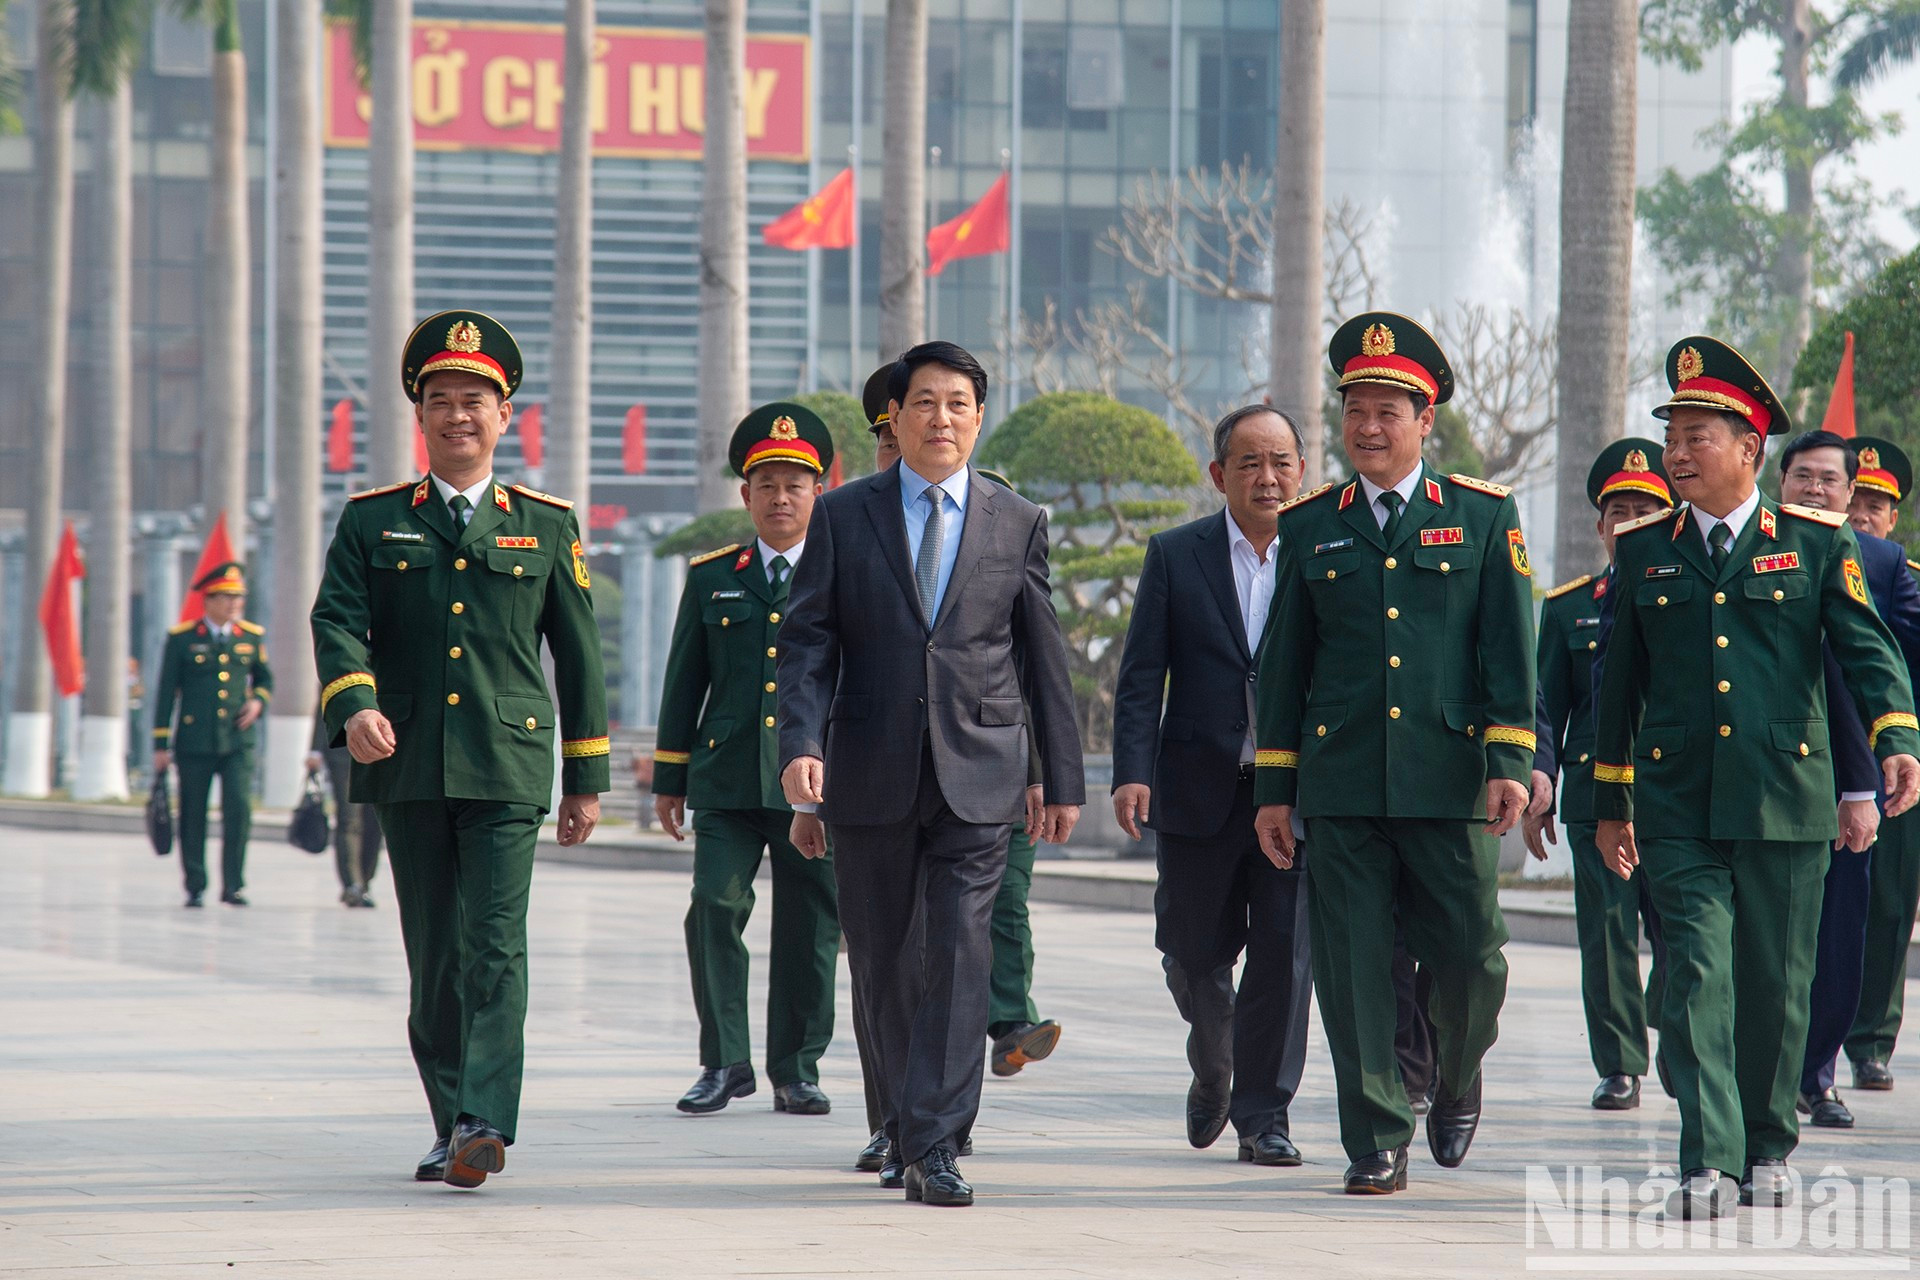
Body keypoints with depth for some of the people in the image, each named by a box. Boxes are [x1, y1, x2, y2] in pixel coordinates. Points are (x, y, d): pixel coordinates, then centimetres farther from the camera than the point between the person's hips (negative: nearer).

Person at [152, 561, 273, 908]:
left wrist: (258, 701, 0)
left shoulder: (252, 637, 8)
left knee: (239, 808, -13)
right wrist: (160, 744, 0)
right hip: (194, 743, -1)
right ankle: (195, 887, 15)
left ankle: (232, 885, -6)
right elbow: (166, 693, 2)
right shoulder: (182, 638, 0)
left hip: (238, 740, 1)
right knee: (193, 816, 4)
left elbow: (265, 677, 23)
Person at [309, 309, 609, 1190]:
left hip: (507, 765, -2)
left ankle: (485, 1123, -22)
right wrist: (355, 704, -22)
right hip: (407, 766, 2)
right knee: (433, 955, 7)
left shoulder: (546, 525, 10)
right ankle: (452, 1125, 15)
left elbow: (578, 654, 12)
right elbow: (338, 620, -2)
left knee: (495, 945, -13)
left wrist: (586, 778, 9)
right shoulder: (372, 521, 10)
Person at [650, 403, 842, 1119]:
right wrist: (669, 779, 10)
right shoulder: (711, 579, 12)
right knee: (715, 907, -11)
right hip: (726, 783, 1)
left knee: (808, 930, 2)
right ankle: (724, 1062, -1)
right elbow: (684, 683, 14)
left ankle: (797, 1072, 13)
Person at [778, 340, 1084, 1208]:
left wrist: (1062, 778, 9)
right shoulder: (843, 516, 6)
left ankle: (934, 1144, -13)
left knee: (959, 956, -11)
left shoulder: (1017, 524, 8)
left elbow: (1043, 660, 11)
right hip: (871, 774, 1)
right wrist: (800, 744, -15)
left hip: (977, 776, -1)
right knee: (883, 963, 8)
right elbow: (807, 641, 0)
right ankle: (905, 1123, 26)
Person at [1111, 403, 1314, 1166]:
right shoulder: (1176, 556, 4)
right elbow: (1141, 676, 1)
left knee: (1285, 951, -5)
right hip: (1198, 789, 1)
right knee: (1194, 953, 8)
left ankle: (1263, 1112, 4)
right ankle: (1213, 1069, 37)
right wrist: (1132, 772, -11)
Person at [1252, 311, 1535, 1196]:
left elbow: (1509, 650, 3)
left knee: (1472, 959, 0)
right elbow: (1283, 665, 13)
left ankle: (1458, 1082, 30)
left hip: (1449, 785, -1)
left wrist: (1511, 763, -7)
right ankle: (1377, 1145, 4)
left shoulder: (1482, 516, 6)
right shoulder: (1309, 527, 11)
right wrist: (1272, 789, 9)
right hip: (1340, 786, 1)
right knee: (1353, 968, -2)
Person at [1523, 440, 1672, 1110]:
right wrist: (1539, 774, -2)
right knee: (1607, 934, -1)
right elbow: (1545, 704, 12)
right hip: (1594, 796, 1)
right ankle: (1620, 1067, 7)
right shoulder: (1568, 608, 14)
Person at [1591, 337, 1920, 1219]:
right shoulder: (1643, 552, 9)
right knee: (1697, 973, -11)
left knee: (1776, 982, 7)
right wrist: (1610, 802, 17)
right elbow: (1619, 682, 15)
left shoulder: (1816, 544, 4)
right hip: (1678, 805, 1)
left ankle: (1768, 1146, 23)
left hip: (1786, 800, 0)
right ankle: (1709, 1163, -17)